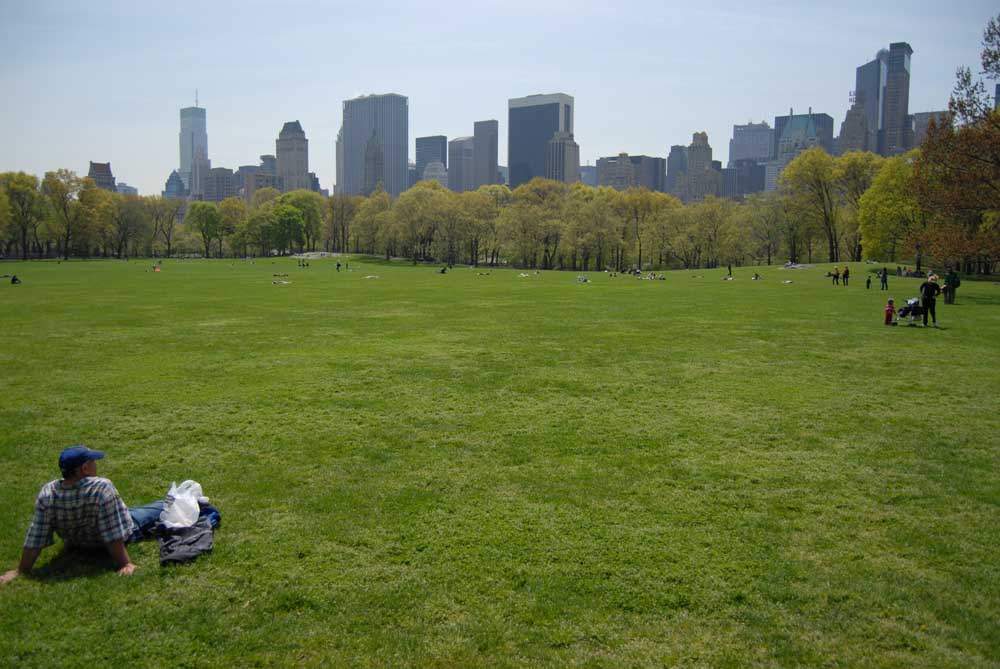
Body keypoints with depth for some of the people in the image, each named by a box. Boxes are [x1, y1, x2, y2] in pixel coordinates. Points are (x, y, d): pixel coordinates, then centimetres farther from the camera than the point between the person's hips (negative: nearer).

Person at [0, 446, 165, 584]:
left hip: (77, 543, 4)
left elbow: (35, 539, -21)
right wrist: (125, 563, -29)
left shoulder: (47, 494, -27)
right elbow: (114, 536, -36)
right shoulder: (102, 488, -39)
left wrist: (21, 571, -12)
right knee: (162, 508, 19)